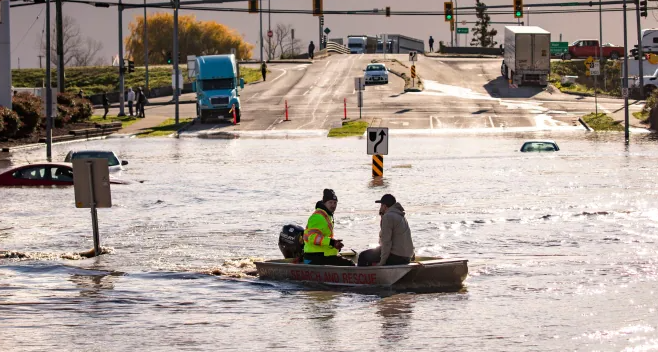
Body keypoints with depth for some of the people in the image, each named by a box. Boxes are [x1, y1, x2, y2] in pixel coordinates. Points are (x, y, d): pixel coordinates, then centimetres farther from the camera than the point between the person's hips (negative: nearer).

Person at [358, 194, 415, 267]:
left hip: (396, 257, -10)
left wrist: (382, 262, -16)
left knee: (363, 256, 3)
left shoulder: (388, 217, -14)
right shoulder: (401, 216, 16)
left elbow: (386, 242, -19)